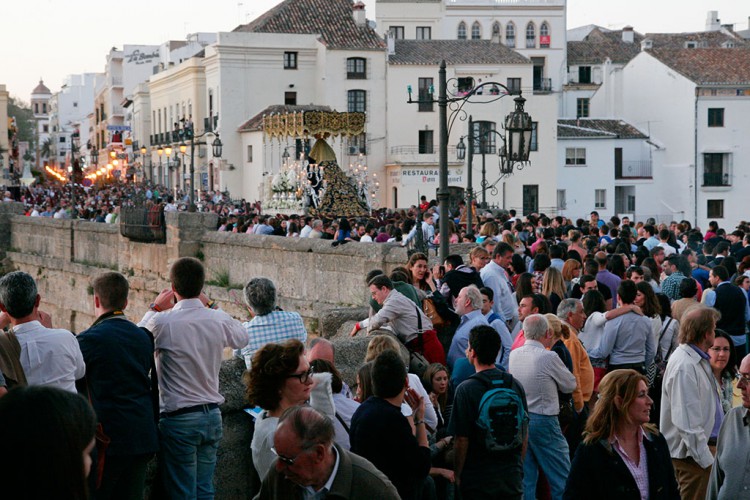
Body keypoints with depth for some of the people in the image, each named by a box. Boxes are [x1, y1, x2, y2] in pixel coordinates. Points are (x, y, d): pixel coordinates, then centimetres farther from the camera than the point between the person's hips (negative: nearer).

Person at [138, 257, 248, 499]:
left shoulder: (163, 322, -15)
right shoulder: (219, 320, -2)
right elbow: (242, 338, 19)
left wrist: (154, 309, 12)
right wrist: (211, 306, 21)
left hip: (179, 419, -4)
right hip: (212, 416, 4)